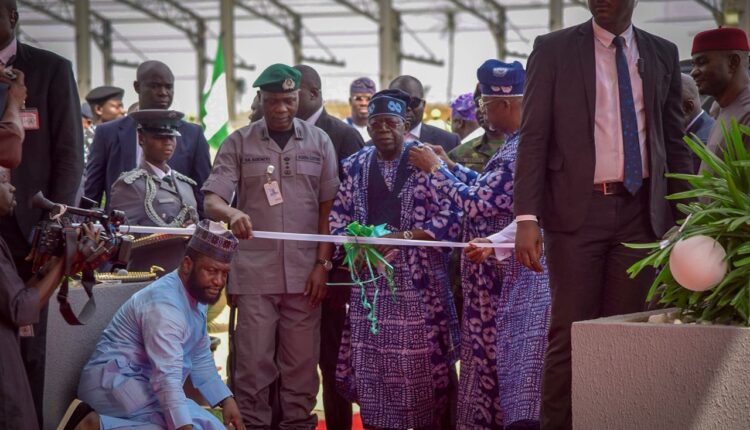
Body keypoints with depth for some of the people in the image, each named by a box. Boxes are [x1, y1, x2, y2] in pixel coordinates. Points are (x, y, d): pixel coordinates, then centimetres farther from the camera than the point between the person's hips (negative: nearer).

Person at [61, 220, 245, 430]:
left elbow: (200, 359, 19)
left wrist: (226, 400, 7)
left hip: (145, 387, 10)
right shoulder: (164, 304, -22)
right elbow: (167, 378, -32)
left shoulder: (196, 294, 9)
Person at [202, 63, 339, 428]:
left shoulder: (319, 142, 7)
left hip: (304, 272, 1)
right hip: (255, 271, -1)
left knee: (302, 362, 3)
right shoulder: (238, 144, 4)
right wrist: (232, 213, -26)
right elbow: (211, 200, -4)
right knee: (253, 361, 0)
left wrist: (323, 264, 0)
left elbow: (328, 208, 7)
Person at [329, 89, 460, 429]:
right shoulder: (355, 167, 11)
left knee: (422, 362, -2)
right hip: (370, 282, 3)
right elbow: (337, 220, 11)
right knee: (371, 363, 2)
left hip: (419, 281, -3)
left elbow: (448, 218, -8)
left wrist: (402, 237, -17)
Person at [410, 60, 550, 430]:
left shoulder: (521, 149, -21)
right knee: (504, 357, 13)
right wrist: (450, 166, 19)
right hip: (512, 271, 9)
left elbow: (476, 203, -20)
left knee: (502, 358, -2)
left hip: (511, 277, -9)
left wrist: (435, 169, -9)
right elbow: (493, 189, 18)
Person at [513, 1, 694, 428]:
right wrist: (527, 217, -11)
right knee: (570, 333, -3)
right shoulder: (554, 50, 3)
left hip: (640, 212, 3)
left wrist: (688, 216, 6)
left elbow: (675, 143, 14)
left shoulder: (663, 54, 11)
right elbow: (533, 138, -2)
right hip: (577, 210, -3)